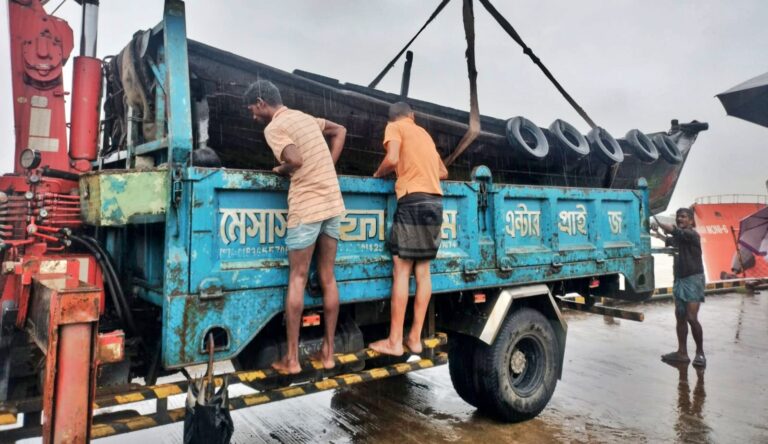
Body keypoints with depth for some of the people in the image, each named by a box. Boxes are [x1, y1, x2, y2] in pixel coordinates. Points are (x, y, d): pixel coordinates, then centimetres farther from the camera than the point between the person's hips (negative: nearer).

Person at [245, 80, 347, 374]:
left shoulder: (274, 128, -6)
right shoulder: (304, 117, 17)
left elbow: (295, 160, -22)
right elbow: (340, 131, 29)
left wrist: (281, 170, 0)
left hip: (306, 208, -7)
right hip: (333, 204, 7)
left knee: (297, 280, 2)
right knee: (327, 278, 10)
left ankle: (292, 358, 7)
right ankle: (328, 352, 17)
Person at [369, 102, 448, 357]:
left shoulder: (394, 127, 6)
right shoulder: (424, 134, 25)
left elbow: (392, 159, -12)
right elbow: (443, 172, 28)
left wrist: (377, 174, 6)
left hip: (413, 200, -7)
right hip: (435, 201, 7)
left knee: (401, 269, -7)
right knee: (422, 269, 7)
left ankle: (395, 341, -5)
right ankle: (415, 338, 10)